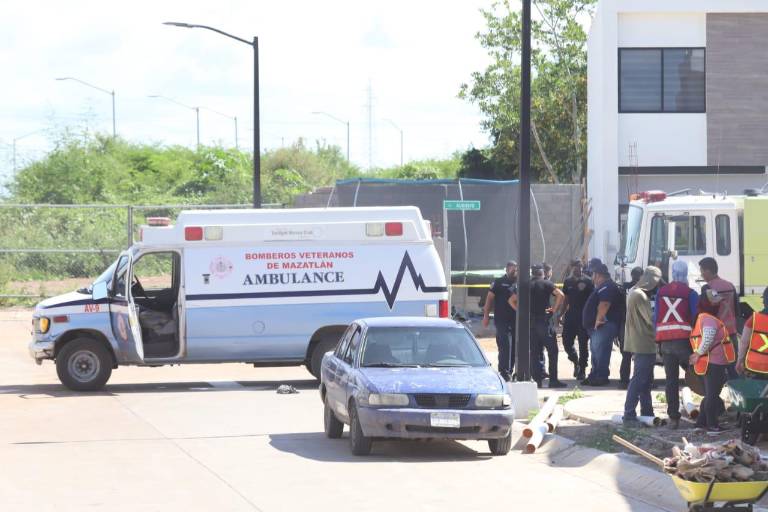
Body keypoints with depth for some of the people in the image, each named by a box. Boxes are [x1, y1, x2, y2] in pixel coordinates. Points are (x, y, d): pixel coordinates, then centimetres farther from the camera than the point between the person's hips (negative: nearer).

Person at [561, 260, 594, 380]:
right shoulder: (568, 282, 10)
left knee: (583, 344, 1)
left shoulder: (587, 282, -4)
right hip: (571, 315, 4)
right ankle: (576, 362, 24)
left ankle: (582, 370, 8)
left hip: (584, 316, -4)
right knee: (567, 342, 0)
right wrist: (563, 314, 13)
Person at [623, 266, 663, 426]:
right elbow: (651, 319, -20)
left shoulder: (634, 292, 15)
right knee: (640, 379, -9)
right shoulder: (640, 296, -18)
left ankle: (647, 412, 21)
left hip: (639, 342, 10)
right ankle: (629, 413, -10)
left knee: (646, 379, 16)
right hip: (644, 344, -10)